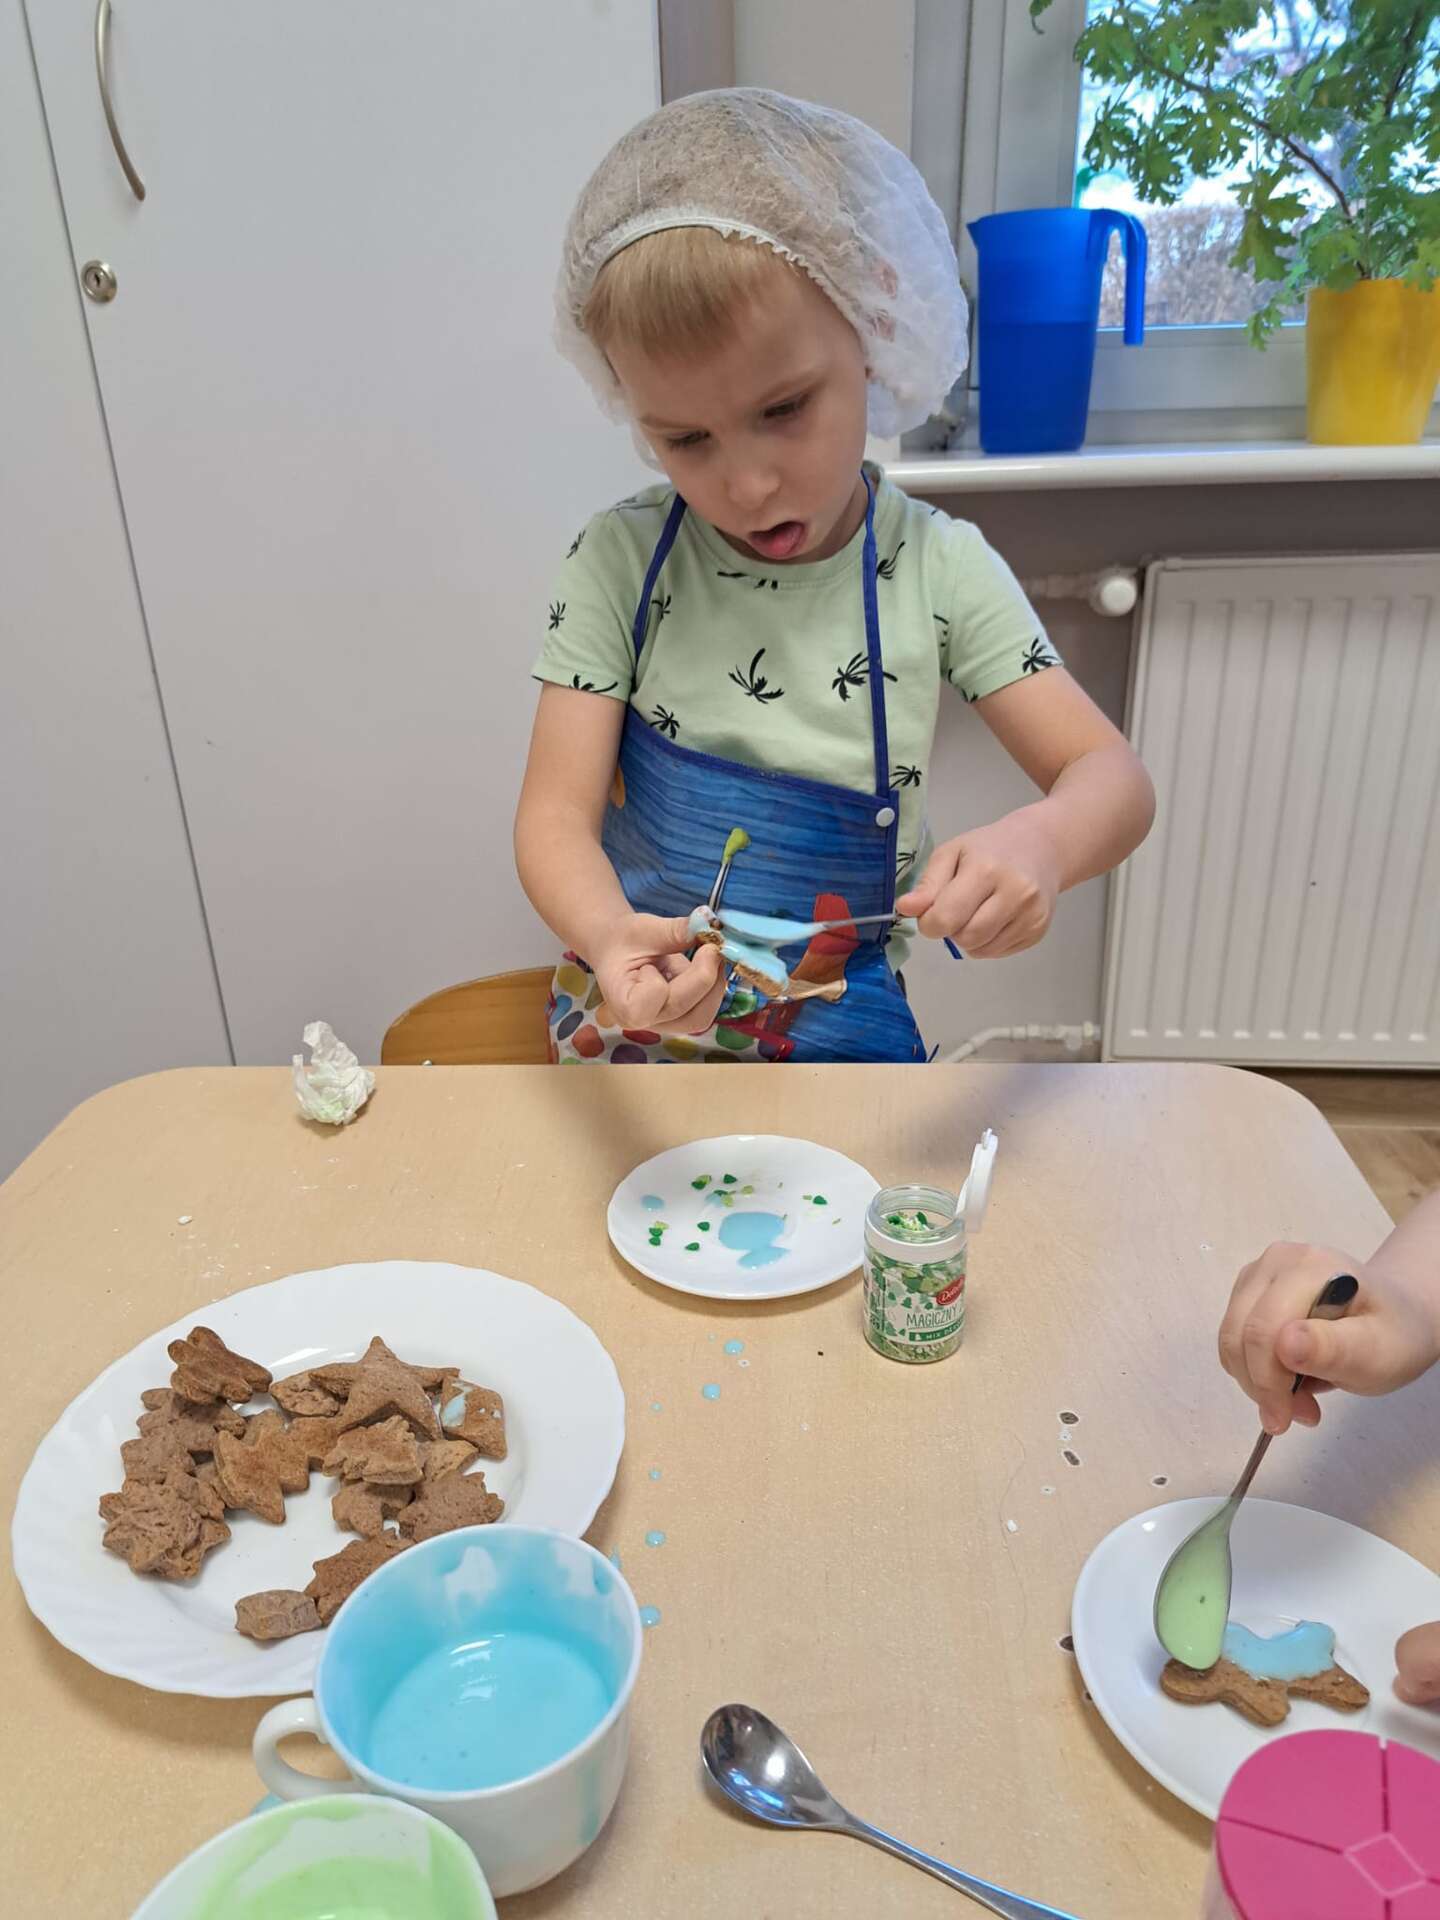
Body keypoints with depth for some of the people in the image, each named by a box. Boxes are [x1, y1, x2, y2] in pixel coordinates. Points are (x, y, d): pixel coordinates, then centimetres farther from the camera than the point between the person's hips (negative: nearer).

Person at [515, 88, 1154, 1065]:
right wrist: (609, 935, -34)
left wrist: (1040, 842, -30)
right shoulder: (621, 562, -7)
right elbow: (558, 813, -12)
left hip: (843, 1034, -1)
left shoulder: (939, 568, -6)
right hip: (637, 1021, 2)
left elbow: (1112, 779, -6)